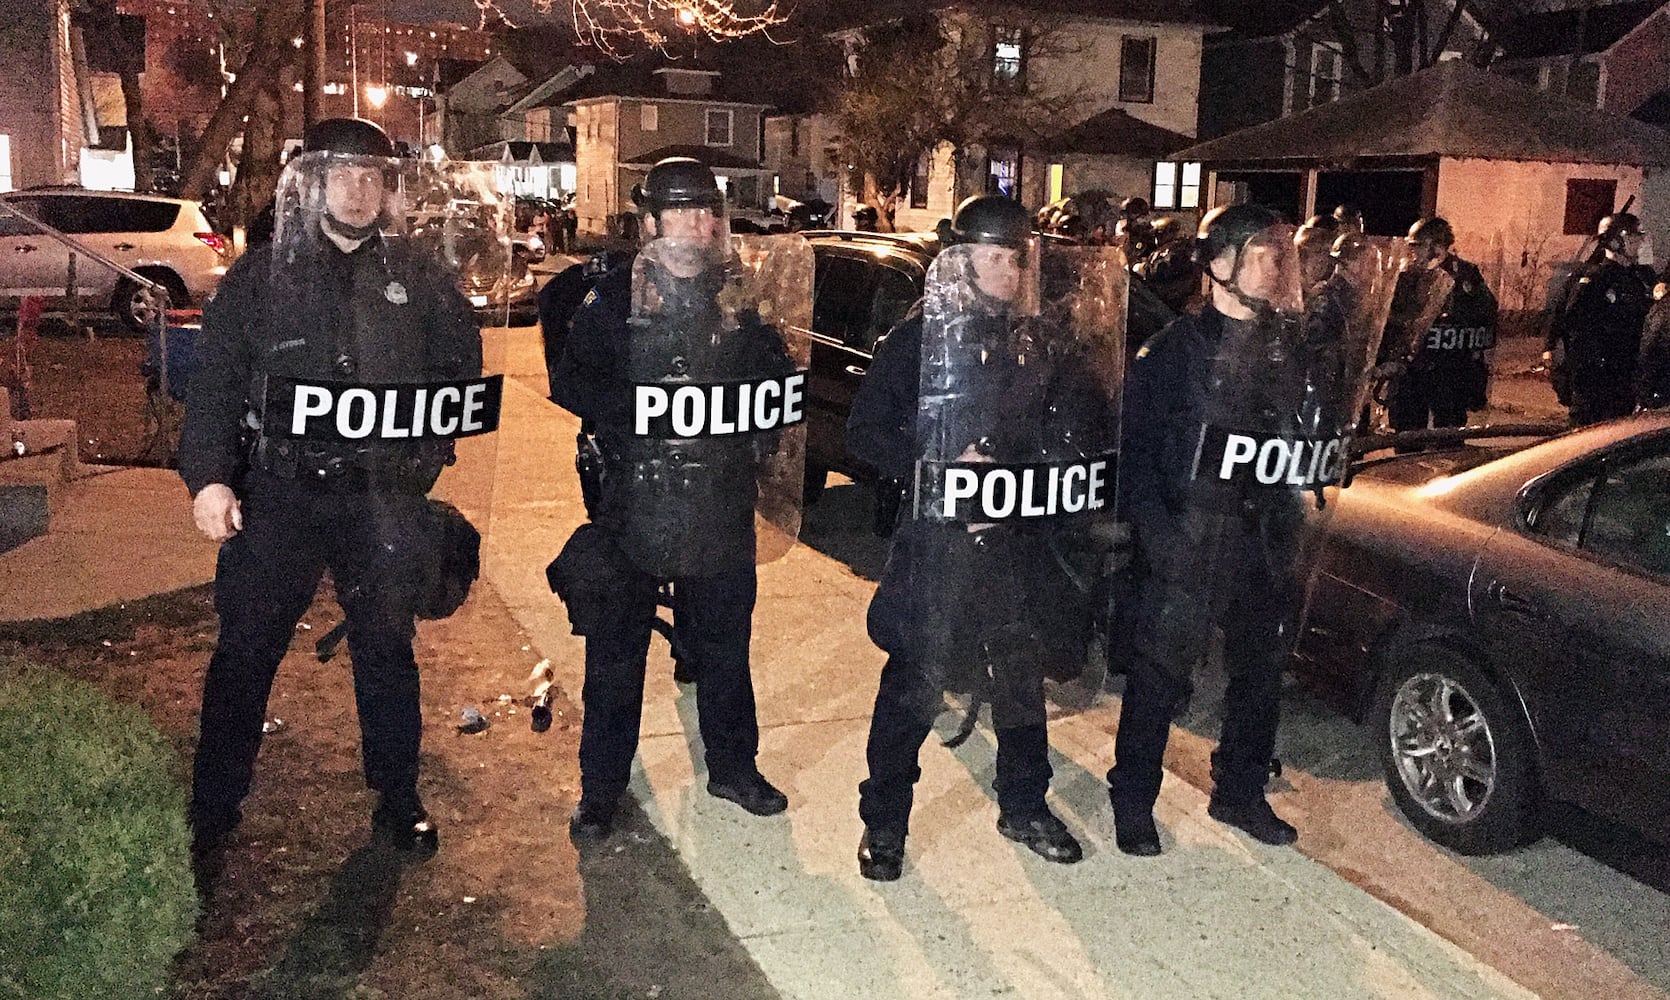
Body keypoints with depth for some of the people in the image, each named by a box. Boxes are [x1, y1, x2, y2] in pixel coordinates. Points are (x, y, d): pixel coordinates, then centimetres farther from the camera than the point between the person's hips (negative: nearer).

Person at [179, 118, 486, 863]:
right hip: (277, 493, 0)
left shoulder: (419, 278, 6)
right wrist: (209, 476, -12)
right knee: (244, 650, 6)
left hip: (382, 495, 1)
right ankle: (212, 808, 22)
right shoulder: (261, 275, 4)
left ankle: (397, 802, 25)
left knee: (386, 649, 10)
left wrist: (425, 448, -2)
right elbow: (214, 380, 0)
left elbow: (461, 369, 13)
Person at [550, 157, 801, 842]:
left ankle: (733, 767, 32)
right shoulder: (614, 297, 1)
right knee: (616, 651, 5)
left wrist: (753, 433, -6)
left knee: (724, 644, 14)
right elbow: (571, 382, -6)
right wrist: (652, 409, -18)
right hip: (633, 497, -2)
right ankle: (601, 789, 19)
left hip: (721, 502, 3)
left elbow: (779, 381, 12)